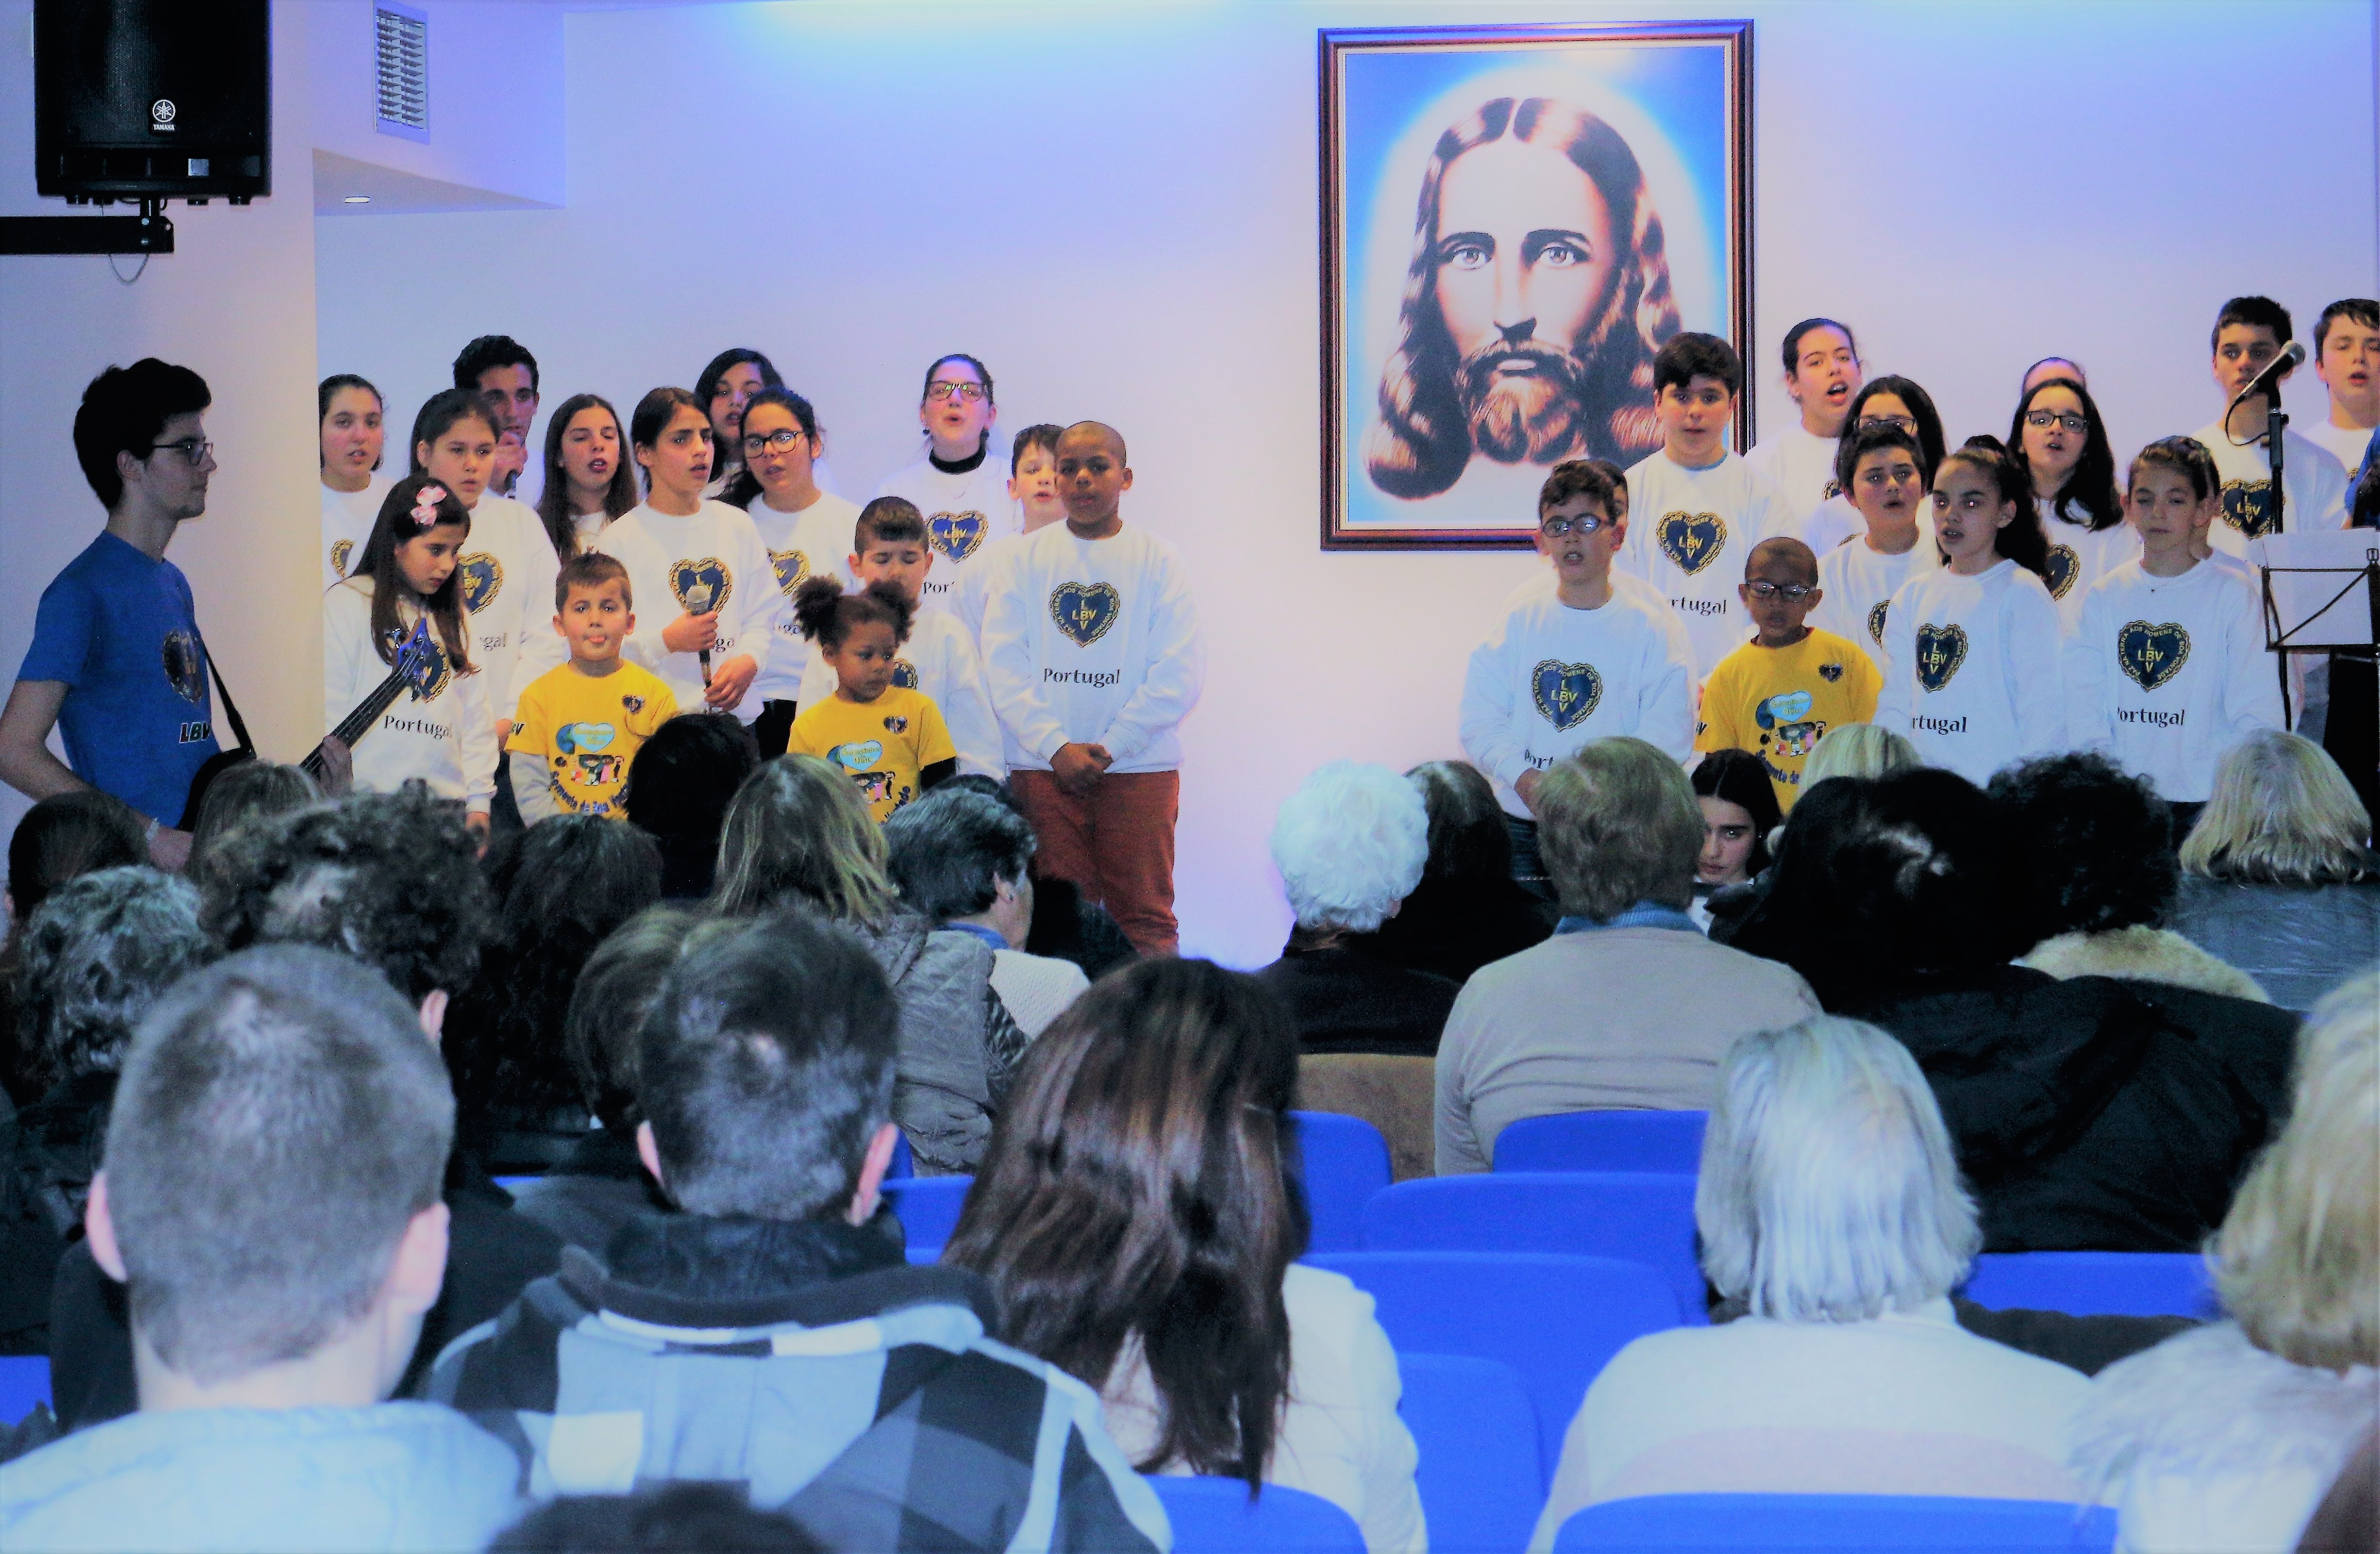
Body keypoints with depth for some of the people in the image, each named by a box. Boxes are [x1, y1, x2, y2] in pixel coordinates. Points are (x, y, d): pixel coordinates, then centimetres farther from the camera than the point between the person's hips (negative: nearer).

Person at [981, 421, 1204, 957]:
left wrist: (1109, 747, -11)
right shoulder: (1026, 559, 8)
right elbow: (1004, 666, 1)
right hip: (1041, 767, 1)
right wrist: (1057, 748, -11)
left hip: (1139, 767, -1)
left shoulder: (1157, 560, 3)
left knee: (1145, 917, -2)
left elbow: (1179, 675, -3)